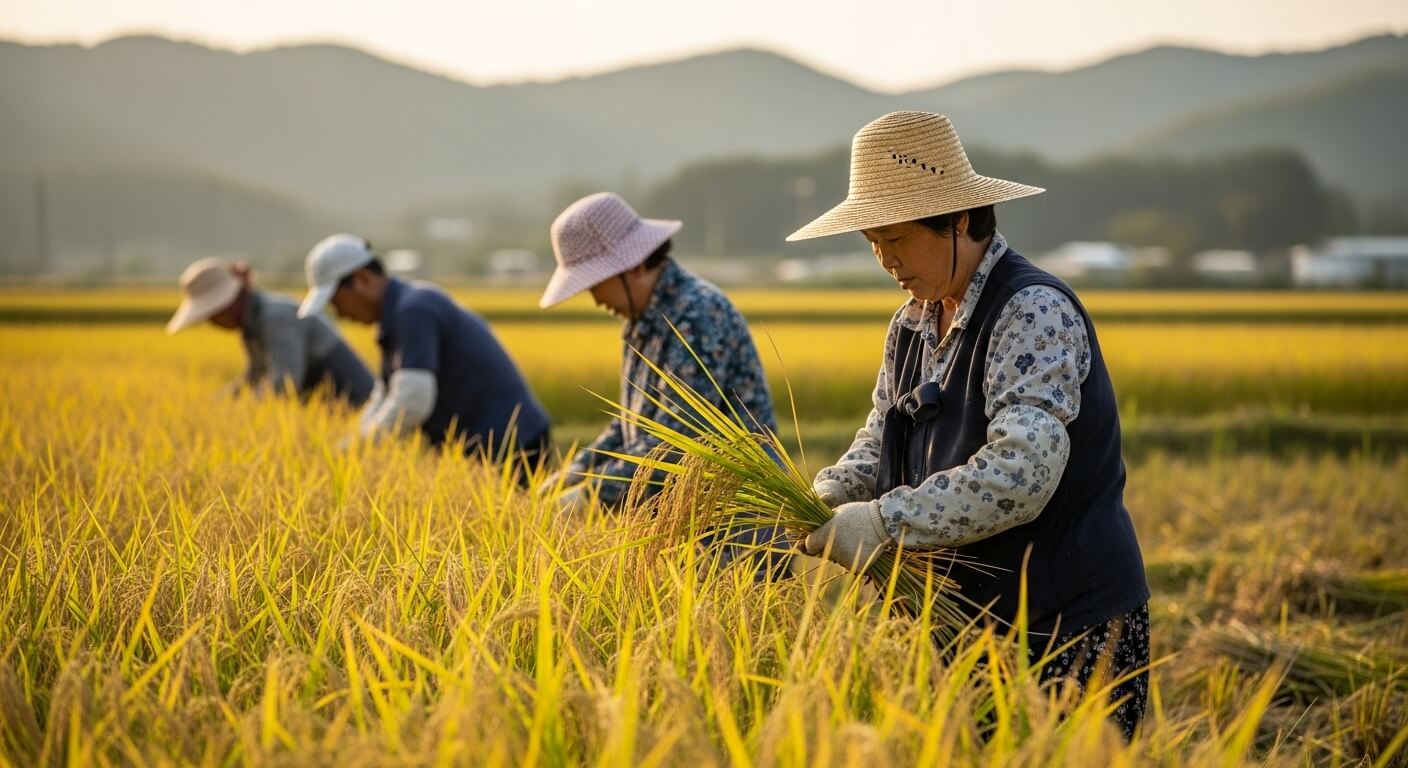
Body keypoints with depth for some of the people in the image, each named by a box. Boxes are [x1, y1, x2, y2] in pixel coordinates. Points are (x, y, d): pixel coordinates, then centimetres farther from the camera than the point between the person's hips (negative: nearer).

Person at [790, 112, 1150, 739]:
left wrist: (883, 523, -28)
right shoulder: (911, 327, 10)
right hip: (967, 620, 8)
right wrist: (826, 498, -7)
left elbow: (1021, 469, -28)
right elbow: (880, 443, 15)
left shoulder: (1033, 312, -17)